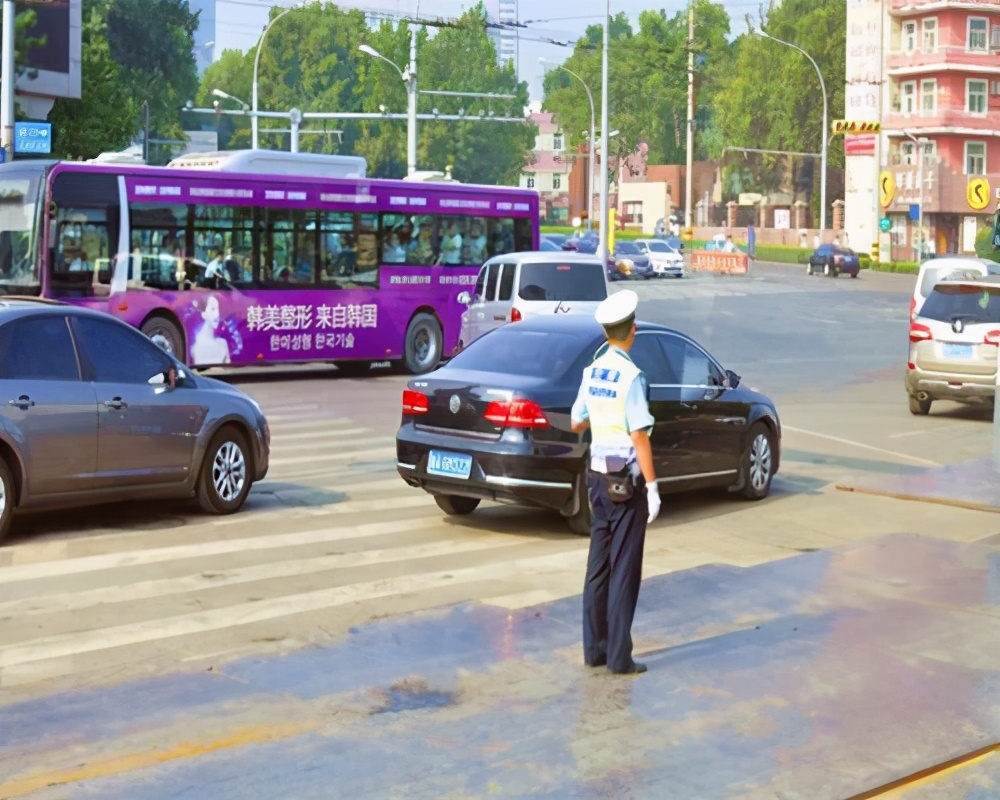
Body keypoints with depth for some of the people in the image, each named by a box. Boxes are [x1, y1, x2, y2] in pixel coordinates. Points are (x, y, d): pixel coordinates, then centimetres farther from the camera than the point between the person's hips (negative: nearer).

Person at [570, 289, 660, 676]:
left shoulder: (592, 372, 5)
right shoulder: (631, 376, -16)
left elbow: (576, 423, 15)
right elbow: (639, 436, -18)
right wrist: (652, 486, -15)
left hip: (597, 475, 7)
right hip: (625, 480, -7)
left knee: (598, 565, 13)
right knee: (624, 568, -1)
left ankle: (594, 649, 18)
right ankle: (619, 656, 2)